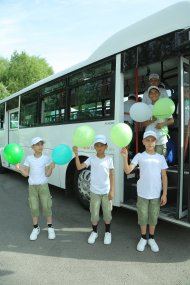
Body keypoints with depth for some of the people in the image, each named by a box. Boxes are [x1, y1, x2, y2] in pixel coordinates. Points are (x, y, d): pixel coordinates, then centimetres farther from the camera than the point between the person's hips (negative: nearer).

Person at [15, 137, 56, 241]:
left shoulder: (46, 158, -5)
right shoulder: (28, 159, -1)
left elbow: (47, 174, -7)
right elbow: (26, 174, -1)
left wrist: (51, 167, -25)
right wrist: (19, 169, -18)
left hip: (43, 186, -1)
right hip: (32, 187, 1)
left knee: (46, 207, 1)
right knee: (34, 208, 6)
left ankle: (50, 227, 18)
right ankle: (36, 228, 23)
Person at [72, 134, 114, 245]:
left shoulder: (109, 159, -3)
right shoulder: (91, 159, -3)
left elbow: (111, 176, -2)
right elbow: (79, 167, -13)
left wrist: (112, 190, -6)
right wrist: (76, 154, -21)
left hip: (106, 191, 0)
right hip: (94, 191, 0)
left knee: (107, 213, 12)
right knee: (94, 214, 10)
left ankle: (108, 232, 33)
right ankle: (94, 232, 32)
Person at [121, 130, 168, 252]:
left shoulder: (160, 158, 1)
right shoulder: (139, 156, -5)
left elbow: (164, 177, 3)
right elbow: (128, 170, -16)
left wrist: (164, 194, -1)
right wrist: (125, 157, -29)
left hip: (156, 194, 2)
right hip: (142, 193, -1)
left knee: (153, 217, 15)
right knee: (143, 216, 11)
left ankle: (151, 238, 35)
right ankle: (143, 238, 32)